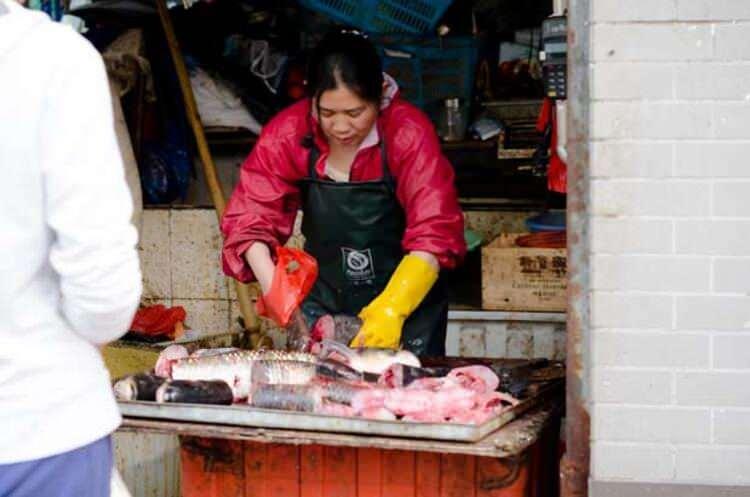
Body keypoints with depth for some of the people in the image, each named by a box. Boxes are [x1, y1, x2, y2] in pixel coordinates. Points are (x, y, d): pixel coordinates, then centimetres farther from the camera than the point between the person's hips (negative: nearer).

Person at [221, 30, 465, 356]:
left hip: (407, 295, -2)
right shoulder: (287, 133, -14)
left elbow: (434, 234, -26)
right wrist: (272, 286, -34)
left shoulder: (409, 133, -20)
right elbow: (250, 219, -16)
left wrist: (393, 309, -39)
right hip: (323, 300, 2)